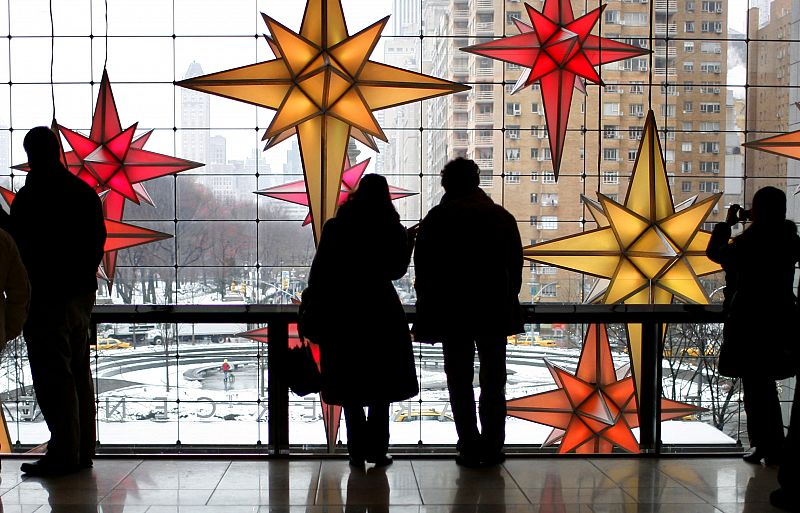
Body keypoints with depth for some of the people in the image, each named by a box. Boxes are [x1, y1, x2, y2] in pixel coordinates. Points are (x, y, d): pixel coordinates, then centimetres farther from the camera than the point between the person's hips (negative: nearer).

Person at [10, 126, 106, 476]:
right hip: (82, 293, 8)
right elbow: (98, 241, 12)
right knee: (79, 372, 13)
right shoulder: (85, 192, 8)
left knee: (52, 376, -2)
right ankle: (83, 450, 19)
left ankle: (64, 453, 0)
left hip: (47, 297, -8)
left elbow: (20, 247, -12)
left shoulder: (29, 197, -14)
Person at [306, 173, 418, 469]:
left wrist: (315, 307, 2)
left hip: (341, 313, 0)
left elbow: (319, 273, -4)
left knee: (350, 388, 8)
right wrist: (407, 242, 15)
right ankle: (377, 450, 9)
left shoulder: (335, 228, -3)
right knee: (381, 384, 11)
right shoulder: (391, 230, -4)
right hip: (380, 313, 0)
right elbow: (396, 270, 5)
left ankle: (358, 451, 8)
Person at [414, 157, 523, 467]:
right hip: (496, 311, 2)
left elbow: (423, 269, -2)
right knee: (493, 382, 10)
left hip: (452, 313, -2)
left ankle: (470, 449, 6)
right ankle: (492, 448, 11)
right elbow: (516, 267, 7)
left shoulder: (436, 218, -3)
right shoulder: (502, 217, 4)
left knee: (460, 383, 6)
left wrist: (428, 309, 7)